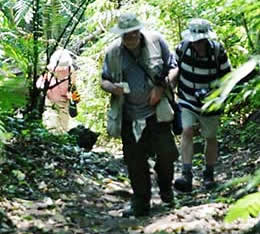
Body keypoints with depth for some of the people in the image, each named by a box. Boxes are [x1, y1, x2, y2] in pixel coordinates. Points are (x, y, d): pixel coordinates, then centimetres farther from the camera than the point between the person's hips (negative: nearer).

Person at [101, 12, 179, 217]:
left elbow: (173, 68, 5)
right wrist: (112, 88, -13)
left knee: (166, 152, -4)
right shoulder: (113, 52, 2)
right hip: (130, 117, 1)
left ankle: (166, 187, 27)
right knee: (135, 162, 4)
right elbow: (104, 80, 11)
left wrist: (161, 87, -11)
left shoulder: (156, 41, -1)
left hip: (156, 112, -1)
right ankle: (141, 204, 17)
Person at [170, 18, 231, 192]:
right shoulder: (182, 48, -14)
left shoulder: (218, 52, -18)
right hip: (187, 99, 0)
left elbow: (226, 76, -9)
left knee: (210, 138, 11)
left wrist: (211, 90, -23)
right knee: (187, 132, -17)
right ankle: (187, 176, -22)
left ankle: (209, 175, 30)